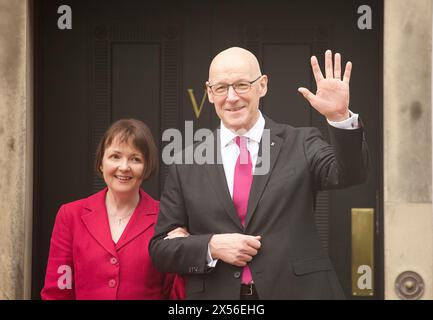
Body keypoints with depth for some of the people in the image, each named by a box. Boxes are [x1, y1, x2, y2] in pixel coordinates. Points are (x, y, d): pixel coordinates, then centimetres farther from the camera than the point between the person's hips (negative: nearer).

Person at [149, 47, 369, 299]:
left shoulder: (300, 145, 0)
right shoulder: (187, 166, 2)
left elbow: (350, 174, -16)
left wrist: (340, 116, -30)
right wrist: (212, 246, -14)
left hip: (297, 291, -1)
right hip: (216, 295, 1)